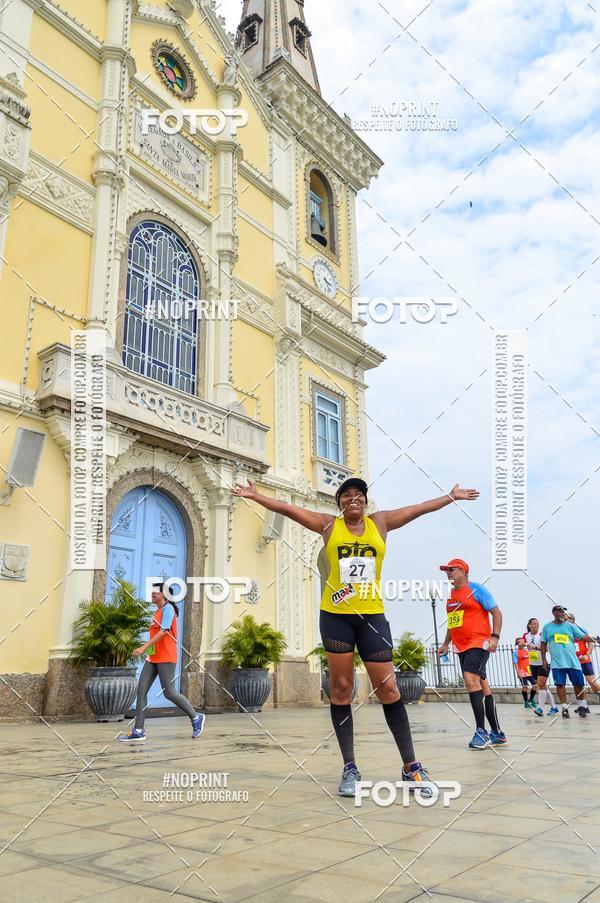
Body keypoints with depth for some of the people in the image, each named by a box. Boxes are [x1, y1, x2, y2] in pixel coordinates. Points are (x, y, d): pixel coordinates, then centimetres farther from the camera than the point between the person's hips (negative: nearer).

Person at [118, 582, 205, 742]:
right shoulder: (157, 611, 16)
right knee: (141, 690, 1)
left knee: (169, 693, -6)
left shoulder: (168, 608, -11)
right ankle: (138, 730, 4)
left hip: (166, 658, -9)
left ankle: (196, 717, 12)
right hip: (152, 658, 9)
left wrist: (144, 647, -28)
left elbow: (164, 631, -23)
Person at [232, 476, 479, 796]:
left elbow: (419, 508, 17)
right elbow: (287, 508, 4)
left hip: (372, 615, 1)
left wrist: (451, 496, 24)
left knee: (388, 688, -1)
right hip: (335, 616, 0)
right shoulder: (329, 525, 5)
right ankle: (350, 768, 11)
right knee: (341, 689, 3)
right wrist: (255, 495, 0)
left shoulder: (380, 523, 9)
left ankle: (411, 766, 9)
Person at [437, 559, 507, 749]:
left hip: (478, 643, -8)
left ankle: (481, 732, -18)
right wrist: (445, 644, 22)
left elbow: (496, 612, -7)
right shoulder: (451, 594, 15)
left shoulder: (476, 589, -6)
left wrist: (495, 637, -17)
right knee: (481, 686, 10)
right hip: (462, 647, 8)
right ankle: (497, 734, 17)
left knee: (471, 679, -22)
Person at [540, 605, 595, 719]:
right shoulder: (547, 627, 8)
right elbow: (544, 644, 13)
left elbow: (584, 636, -1)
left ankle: (582, 707, 20)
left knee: (579, 684, 3)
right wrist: (544, 659, 8)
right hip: (557, 662, -1)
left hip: (572, 661, 1)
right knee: (560, 684, -5)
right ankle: (565, 708, 4)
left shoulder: (570, 626, 7)